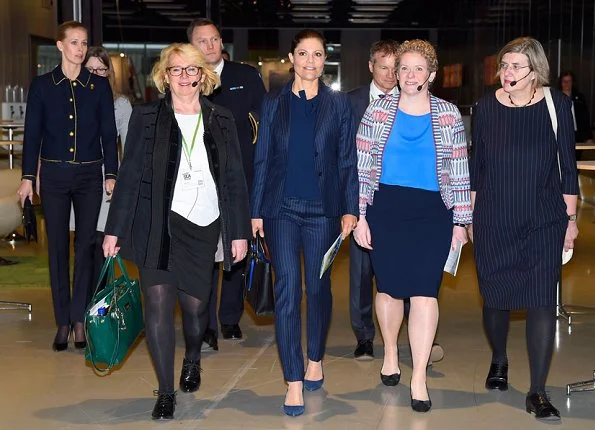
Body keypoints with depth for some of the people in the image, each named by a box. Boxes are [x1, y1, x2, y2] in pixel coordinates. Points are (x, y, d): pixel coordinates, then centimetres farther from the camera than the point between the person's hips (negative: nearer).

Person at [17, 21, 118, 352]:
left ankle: (80, 319, 6)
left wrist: (111, 175, -1)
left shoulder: (99, 86, 5)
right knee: (58, 247, 3)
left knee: (86, 246, -1)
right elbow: (32, 134, 5)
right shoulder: (42, 85, 4)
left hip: (89, 175, 0)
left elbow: (109, 133, 5)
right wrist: (29, 176, 0)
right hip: (54, 175, 0)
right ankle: (63, 322, 10)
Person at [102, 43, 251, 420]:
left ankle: (193, 360, 39)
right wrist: (115, 230, -1)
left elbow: (235, 179, 8)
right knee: (159, 302, -9)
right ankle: (166, 392, 2)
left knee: (195, 304, 5)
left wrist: (240, 231, 4)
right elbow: (129, 175, 2)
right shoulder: (146, 117, 3)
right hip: (159, 225, -1)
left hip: (204, 225, 2)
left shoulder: (221, 120, 7)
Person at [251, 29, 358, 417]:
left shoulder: (338, 104, 5)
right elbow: (262, 159, 6)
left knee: (318, 286, 11)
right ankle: (294, 382, -2)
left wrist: (350, 209, -3)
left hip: (323, 208, 0)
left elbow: (347, 159, 4)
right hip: (282, 208, 0)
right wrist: (256, 210, 2)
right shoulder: (273, 104, 6)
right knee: (287, 289, -5)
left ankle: (315, 359, 33)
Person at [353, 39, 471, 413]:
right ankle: (391, 352, 35)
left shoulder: (449, 115, 4)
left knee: (424, 291, -7)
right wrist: (359, 216, -1)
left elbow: (460, 172, 6)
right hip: (386, 209, 1)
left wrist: (461, 221, 3)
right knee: (389, 287, 9)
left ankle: (419, 378, -1)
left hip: (432, 213, -1)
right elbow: (362, 167, 3)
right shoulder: (378, 111, 3)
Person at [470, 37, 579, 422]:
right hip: (493, 221, 2)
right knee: (495, 296, 11)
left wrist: (571, 218, 1)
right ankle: (499, 361, 39)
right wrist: (469, 215, 8)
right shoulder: (486, 107, 0)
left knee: (542, 300, -5)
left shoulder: (556, 104, -4)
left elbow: (568, 164, 1)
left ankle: (538, 392, 2)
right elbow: (476, 164, 8)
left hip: (544, 221, -1)